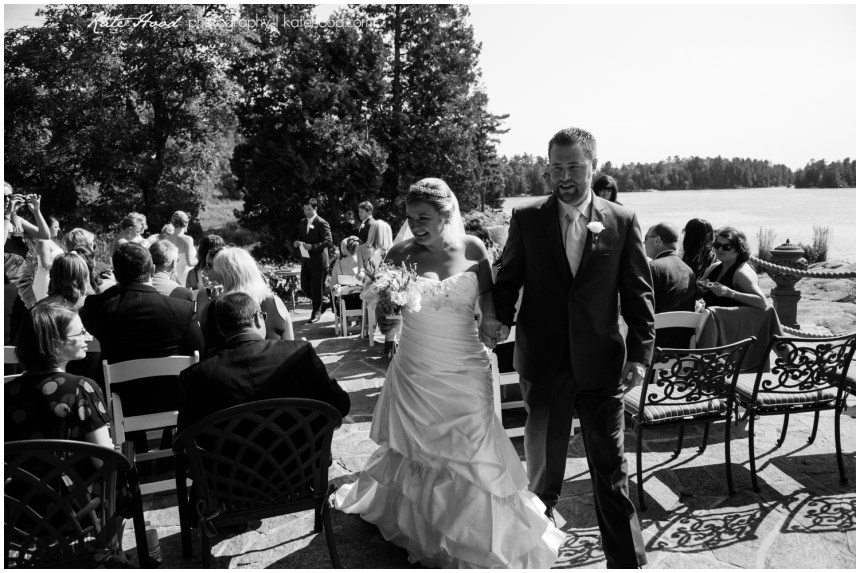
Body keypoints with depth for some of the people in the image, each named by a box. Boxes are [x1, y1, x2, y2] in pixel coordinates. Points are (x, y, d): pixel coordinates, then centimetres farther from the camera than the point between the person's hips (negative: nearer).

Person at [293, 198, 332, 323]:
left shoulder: (322, 223, -10)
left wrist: (312, 246, -26)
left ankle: (316, 313, 14)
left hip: (318, 261, -7)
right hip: (306, 261, 7)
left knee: (316, 288, 0)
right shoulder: (303, 223, 13)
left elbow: (328, 241, -16)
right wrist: (296, 243, -3)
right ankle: (316, 302, 34)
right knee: (305, 287, 8)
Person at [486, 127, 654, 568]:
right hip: (544, 362, 1)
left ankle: (627, 559, 19)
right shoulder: (526, 218, 1)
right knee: (543, 459, 17)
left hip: (600, 362, -1)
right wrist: (499, 315, -14)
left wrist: (639, 353, -5)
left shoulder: (622, 222, 0)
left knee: (611, 466, 6)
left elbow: (638, 293, 2)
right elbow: (509, 277, 6)